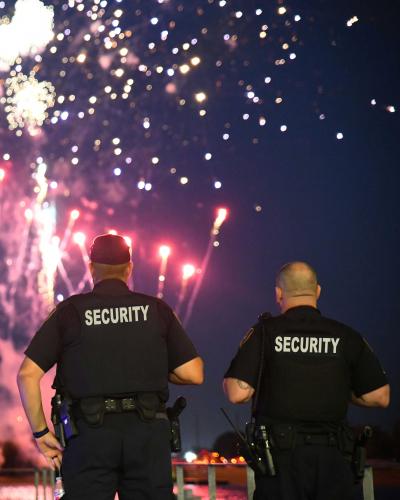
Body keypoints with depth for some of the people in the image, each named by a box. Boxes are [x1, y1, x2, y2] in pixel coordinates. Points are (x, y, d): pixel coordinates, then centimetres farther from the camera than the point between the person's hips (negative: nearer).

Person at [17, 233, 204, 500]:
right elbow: (193, 374, 2)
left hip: (89, 431, -1)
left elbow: (28, 375, -5)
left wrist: (41, 433, 3)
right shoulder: (156, 310, 5)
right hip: (147, 431, 1)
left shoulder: (69, 311, 2)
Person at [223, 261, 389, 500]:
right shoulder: (347, 337, 2)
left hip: (281, 454, -1)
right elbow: (380, 397, 3)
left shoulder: (265, 332, -4)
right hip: (332, 458, 2)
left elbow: (238, 394, -11)